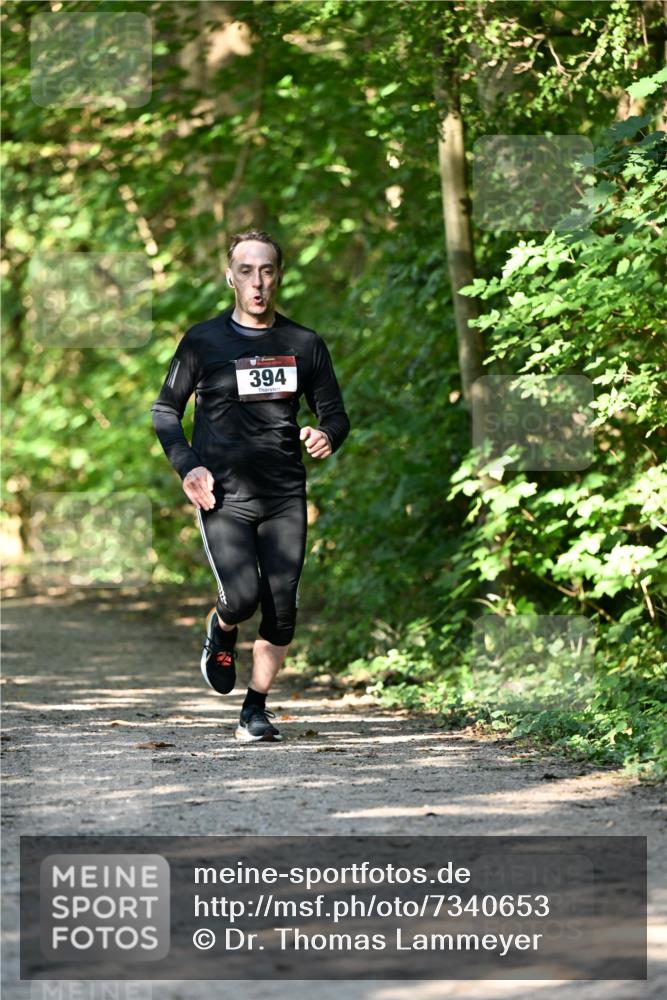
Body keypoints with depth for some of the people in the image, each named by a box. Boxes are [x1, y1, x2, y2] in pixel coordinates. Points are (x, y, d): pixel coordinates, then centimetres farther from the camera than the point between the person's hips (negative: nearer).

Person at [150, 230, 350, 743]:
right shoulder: (203, 341, 2)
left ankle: (256, 709, 13)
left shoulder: (305, 344, 8)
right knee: (242, 597, -18)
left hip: (285, 494, 2)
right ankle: (221, 633, 19)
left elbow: (335, 412, 15)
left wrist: (327, 435, -10)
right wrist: (186, 466, -6)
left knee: (282, 609, -4)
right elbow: (165, 411, 10)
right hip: (224, 494, -2)